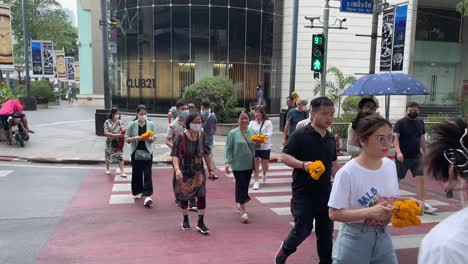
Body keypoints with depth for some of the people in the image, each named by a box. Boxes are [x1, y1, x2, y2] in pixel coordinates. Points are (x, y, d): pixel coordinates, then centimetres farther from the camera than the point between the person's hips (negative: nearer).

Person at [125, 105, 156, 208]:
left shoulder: (150, 124, 2)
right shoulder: (132, 124, -2)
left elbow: (154, 138, 7)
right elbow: (127, 139, 1)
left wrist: (150, 138, -15)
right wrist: (134, 138, -19)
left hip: (147, 152, 0)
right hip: (136, 152, 0)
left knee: (147, 173, -8)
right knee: (136, 173, 9)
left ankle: (147, 196, -13)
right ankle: (137, 192, 29)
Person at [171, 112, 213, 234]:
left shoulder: (202, 136, -4)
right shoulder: (181, 137, -16)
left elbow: (206, 154, 5)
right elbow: (175, 155, -21)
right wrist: (177, 169, -36)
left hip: (198, 171, 2)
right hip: (185, 172, -2)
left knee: (201, 195, -6)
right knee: (184, 195, 11)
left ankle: (200, 222, 4)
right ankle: (185, 220, 31)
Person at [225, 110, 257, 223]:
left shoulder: (253, 132, 6)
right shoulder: (233, 133, -5)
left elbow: (256, 146, 14)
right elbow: (228, 148, -6)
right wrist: (228, 162, -14)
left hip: (249, 164, 4)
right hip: (238, 165, -4)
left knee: (245, 185, 14)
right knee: (241, 185, -6)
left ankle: (240, 204, 34)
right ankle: (243, 211, -3)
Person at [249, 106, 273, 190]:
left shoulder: (268, 122, -4)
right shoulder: (252, 122, 4)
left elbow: (270, 133, -12)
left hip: (265, 147, -1)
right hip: (254, 147, 1)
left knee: (265, 165, 10)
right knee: (255, 165, 0)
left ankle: (264, 174, 42)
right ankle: (256, 181, 9)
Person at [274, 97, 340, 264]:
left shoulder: (331, 138, 9)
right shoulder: (299, 135, -12)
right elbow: (285, 157, -14)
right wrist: (303, 164, -29)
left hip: (325, 192, 6)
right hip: (304, 192, -6)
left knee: (326, 231, 11)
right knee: (302, 229, 0)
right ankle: (284, 250, 28)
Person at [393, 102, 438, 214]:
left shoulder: (420, 122, 9)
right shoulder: (400, 123, -9)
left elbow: (422, 139, 16)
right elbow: (395, 138, -19)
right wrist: (398, 152, -32)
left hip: (416, 156, 4)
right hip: (403, 157, -4)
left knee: (420, 178, -3)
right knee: (397, 179, 5)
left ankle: (423, 204, 0)